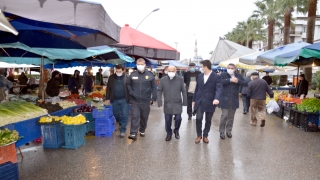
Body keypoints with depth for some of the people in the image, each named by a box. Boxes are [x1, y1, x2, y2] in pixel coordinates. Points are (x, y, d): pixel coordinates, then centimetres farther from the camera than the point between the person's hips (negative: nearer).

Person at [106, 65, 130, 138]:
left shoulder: (126, 77, -4)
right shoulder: (111, 77, 4)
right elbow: (108, 88, 7)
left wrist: (130, 99, -6)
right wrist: (107, 98, 4)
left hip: (124, 100, -3)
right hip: (115, 100, 3)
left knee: (124, 115, -3)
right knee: (116, 114, 17)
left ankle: (123, 130, 6)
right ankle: (120, 124, 43)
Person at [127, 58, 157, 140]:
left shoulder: (150, 75, -2)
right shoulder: (132, 75, 1)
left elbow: (154, 87, 1)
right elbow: (128, 84, 13)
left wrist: (154, 98, -3)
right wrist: (131, 92, -2)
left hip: (146, 101, 1)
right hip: (135, 101, 0)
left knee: (144, 117, 14)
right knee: (135, 117, -6)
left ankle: (142, 131, 32)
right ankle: (133, 133, -5)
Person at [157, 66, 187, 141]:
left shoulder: (180, 79, -2)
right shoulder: (163, 80, -1)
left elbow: (184, 91, 2)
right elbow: (159, 91, 2)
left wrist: (184, 102, 0)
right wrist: (159, 102, -5)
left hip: (177, 104, 0)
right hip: (167, 104, 1)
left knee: (178, 119, 0)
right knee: (168, 120, 6)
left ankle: (176, 131, 29)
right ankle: (169, 133, 27)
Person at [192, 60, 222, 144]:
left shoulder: (216, 77, -7)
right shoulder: (200, 76, 8)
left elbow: (219, 89, -17)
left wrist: (217, 98, -35)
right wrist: (194, 100, 14)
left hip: (210, 102, -3)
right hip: (199, 101, 3)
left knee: (208, 120, 8)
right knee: (198, 118, -7)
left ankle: (205, 135, 27)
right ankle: (199, 135, 13)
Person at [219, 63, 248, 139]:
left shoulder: (239, 76, 8)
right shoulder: (223, 74, -1)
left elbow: (246, 84, 1)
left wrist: (238, 81, -15)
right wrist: (230, 80, -22)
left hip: (234, 100, 3)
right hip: (225, 99, -3)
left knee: (231, 116, 11)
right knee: (224, 115, -3)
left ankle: (229, 131, 25)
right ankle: (221, 132, 10)